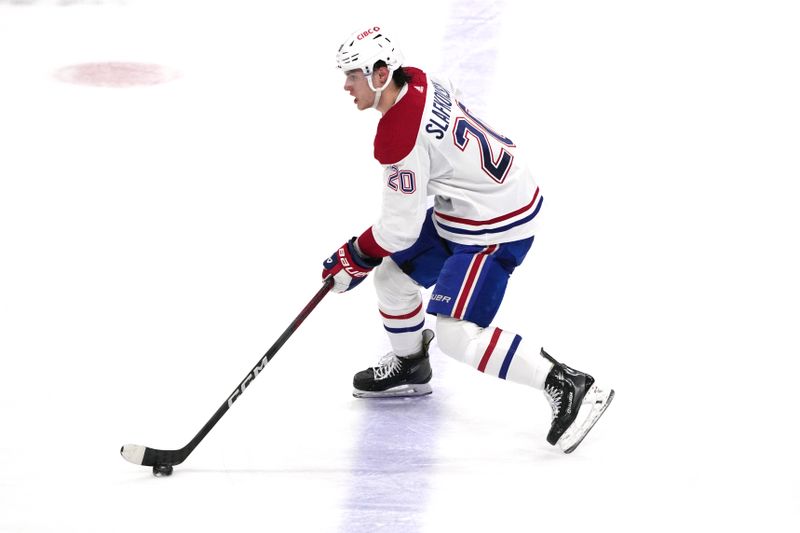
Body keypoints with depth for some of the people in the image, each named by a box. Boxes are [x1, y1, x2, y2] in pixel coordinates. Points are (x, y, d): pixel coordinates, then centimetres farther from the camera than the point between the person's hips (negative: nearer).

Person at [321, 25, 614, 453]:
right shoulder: (417, 82, 0)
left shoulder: (398, 138, -27)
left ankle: (566, 386, -14)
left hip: (495, 228, -10)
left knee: (455, 333, -15)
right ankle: (409, 367, 41)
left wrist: (353, 258, -4)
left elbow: (401, 228, -21)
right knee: (390, 274, 17)